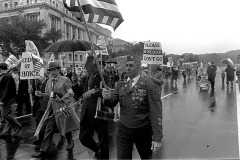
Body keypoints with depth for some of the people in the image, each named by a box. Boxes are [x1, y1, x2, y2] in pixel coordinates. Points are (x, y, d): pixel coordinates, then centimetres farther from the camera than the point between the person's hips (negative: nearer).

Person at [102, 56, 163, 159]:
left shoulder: (148, 85, -12)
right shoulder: (120, 85, 3)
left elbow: (156, 112, -14)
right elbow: (112, 103, 0)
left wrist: (157, 137, -18)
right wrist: (107, 97, -23)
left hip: (143, 131, -2)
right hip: (123, 130, 3)